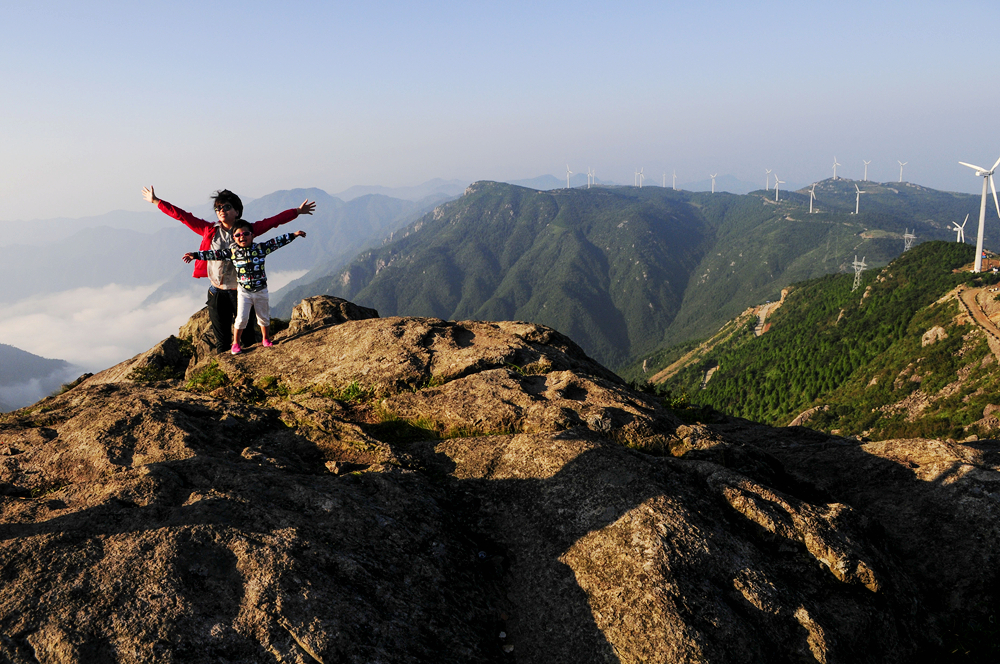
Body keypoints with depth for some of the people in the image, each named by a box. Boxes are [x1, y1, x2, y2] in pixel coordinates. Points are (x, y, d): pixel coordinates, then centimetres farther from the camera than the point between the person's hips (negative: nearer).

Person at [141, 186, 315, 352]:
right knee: (221, 338, 11)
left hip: (239, 291, -2)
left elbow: (273, 221, 1)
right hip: (216, 292, 2)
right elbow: (183, 216, 9)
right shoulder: (209, 230, 4)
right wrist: (156, 201, 13)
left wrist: (297, 211, 2)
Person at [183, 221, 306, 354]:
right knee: (241, 318, -3)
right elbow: (215, 254, 0)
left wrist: (293, 235, -1)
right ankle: (236, 343, 13)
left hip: (261, 291, 1)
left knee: (264, 317, 14)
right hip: (244, 291, -1)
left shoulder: (260, 248, -4)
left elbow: (277, 242, 0)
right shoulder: (232, 251, -4)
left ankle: (266, 339, 34)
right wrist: (196, 255, -2)